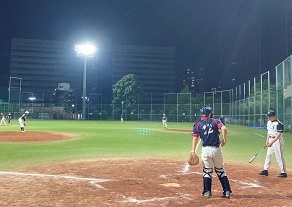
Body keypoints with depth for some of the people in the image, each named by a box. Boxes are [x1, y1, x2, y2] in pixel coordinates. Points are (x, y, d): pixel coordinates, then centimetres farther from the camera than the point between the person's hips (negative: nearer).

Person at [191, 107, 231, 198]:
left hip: (205, 150, 0)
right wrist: (224, 140, 0)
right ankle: (227, 191, 14)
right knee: (220, 170, 13)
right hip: (217, 149, 0)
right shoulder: (216, 121, 6)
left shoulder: (198, 124, 6)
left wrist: (193, 150, -2)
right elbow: (224, 129, -12)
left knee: (207, 171, 12)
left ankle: (207, 192, 14)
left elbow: (195, 137, -1)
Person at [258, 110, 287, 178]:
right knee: (268, 155, 12)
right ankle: (265, 170, 21)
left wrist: (272, 142, -27)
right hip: (271, 140, 9)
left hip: (277, 140, -9)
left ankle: (283, 172, 6)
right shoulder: (269, 122, 9)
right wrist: (267, 140, 9)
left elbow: (279, 134, -22)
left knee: (279, 157, -4)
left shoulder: (278, 124, -18)